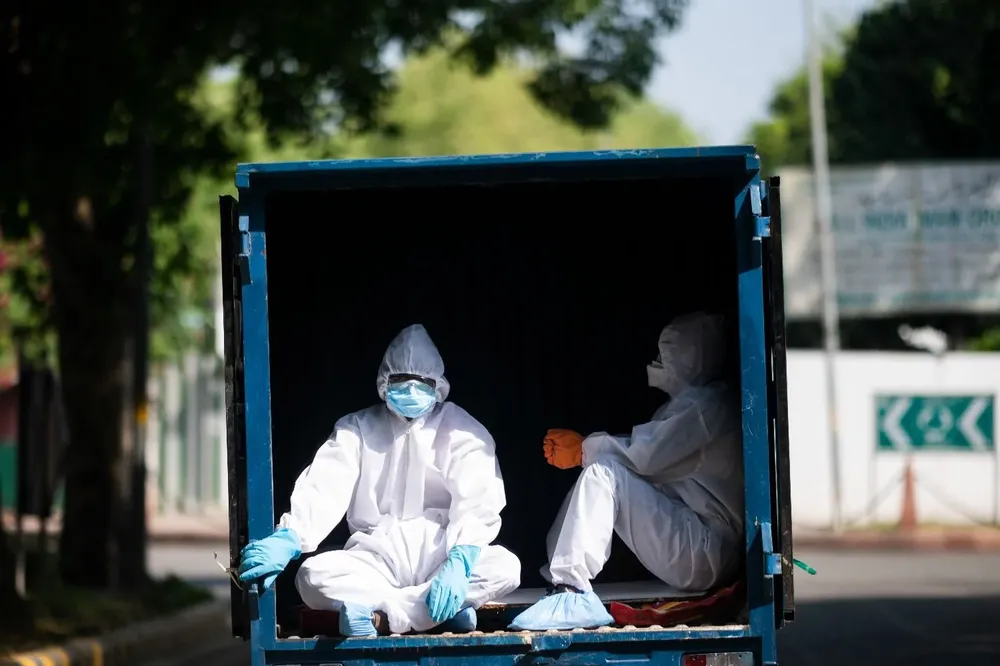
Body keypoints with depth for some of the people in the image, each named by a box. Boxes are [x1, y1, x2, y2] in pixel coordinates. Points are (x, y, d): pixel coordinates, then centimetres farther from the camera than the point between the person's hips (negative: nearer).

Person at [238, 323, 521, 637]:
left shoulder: (460, 431, 2)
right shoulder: (357, 429, 6)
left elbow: (478, 501, -13)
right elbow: (324, 490, -9)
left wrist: (459, 561, -32)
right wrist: (287, 539, -30)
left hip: (440, 553, 0)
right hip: (378, 559, 0)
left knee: (505, 567, -31)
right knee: (314, 576, -30)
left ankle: (380, 616, -29)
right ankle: (448, 609, -32)